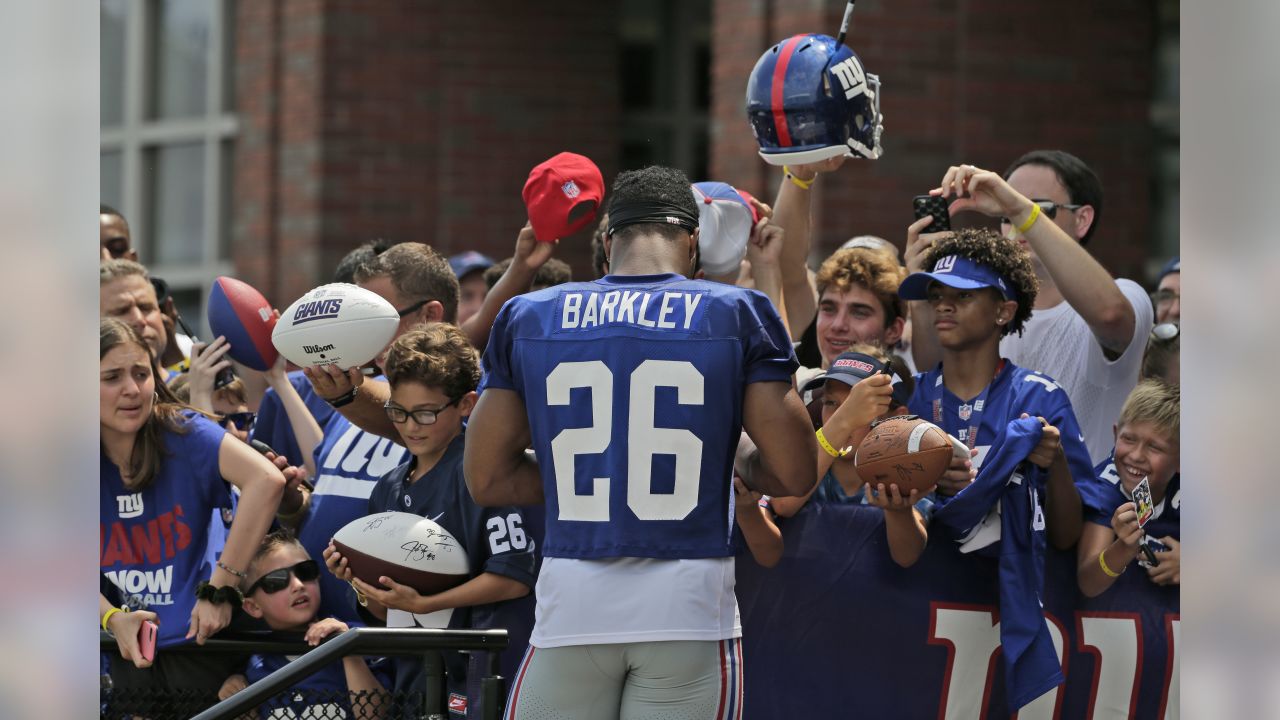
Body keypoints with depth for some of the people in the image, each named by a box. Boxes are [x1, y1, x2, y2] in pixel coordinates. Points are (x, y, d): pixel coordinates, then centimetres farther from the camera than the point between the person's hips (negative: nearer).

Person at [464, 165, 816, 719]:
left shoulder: (528, 319, 7)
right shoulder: (737, 316, 1)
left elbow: (486, 480, 10)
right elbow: (793, 474, -1)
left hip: (572, 604, 1)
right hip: (689, 608, -1)